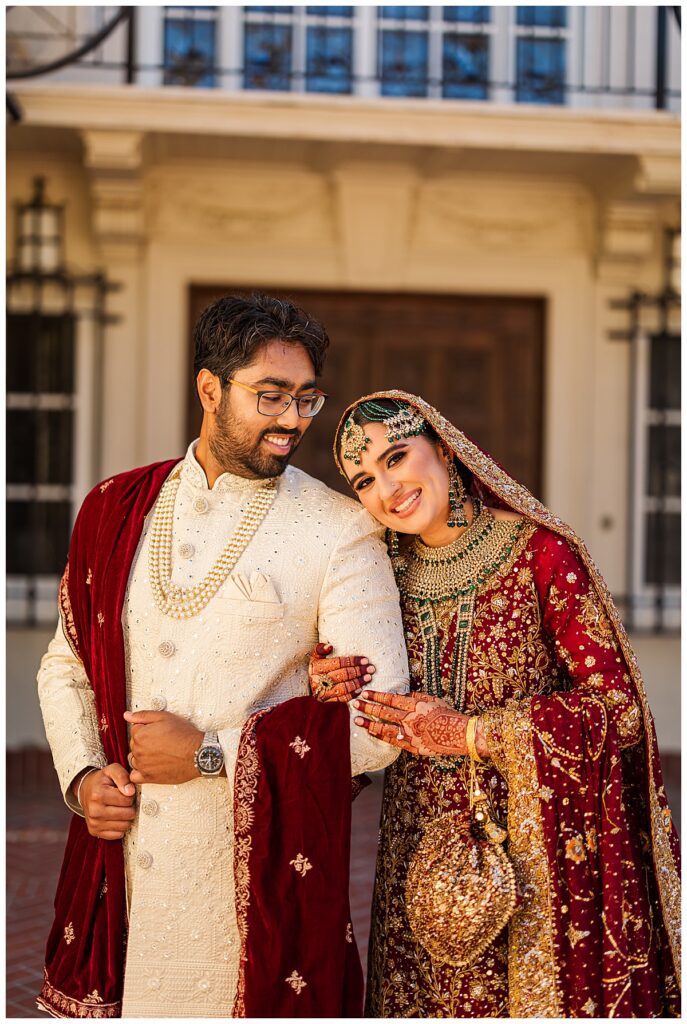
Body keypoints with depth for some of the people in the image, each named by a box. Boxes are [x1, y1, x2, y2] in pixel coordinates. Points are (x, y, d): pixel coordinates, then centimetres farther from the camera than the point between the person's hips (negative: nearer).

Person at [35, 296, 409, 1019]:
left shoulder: (341, 533, -6)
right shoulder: (117, 509, 7)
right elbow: (67, 663, 16)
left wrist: (209, 755, -12)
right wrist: (82, 776, -1)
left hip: (262, 869, -3)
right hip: (116, 869, 3)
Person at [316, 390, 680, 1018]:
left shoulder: (541, 553, -11)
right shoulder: (388, 572, 4)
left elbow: (620, 707, -15)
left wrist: (471, 734, -17)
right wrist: (325, 689, -9)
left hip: (535, 844, -4)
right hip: (423, 846, 4)